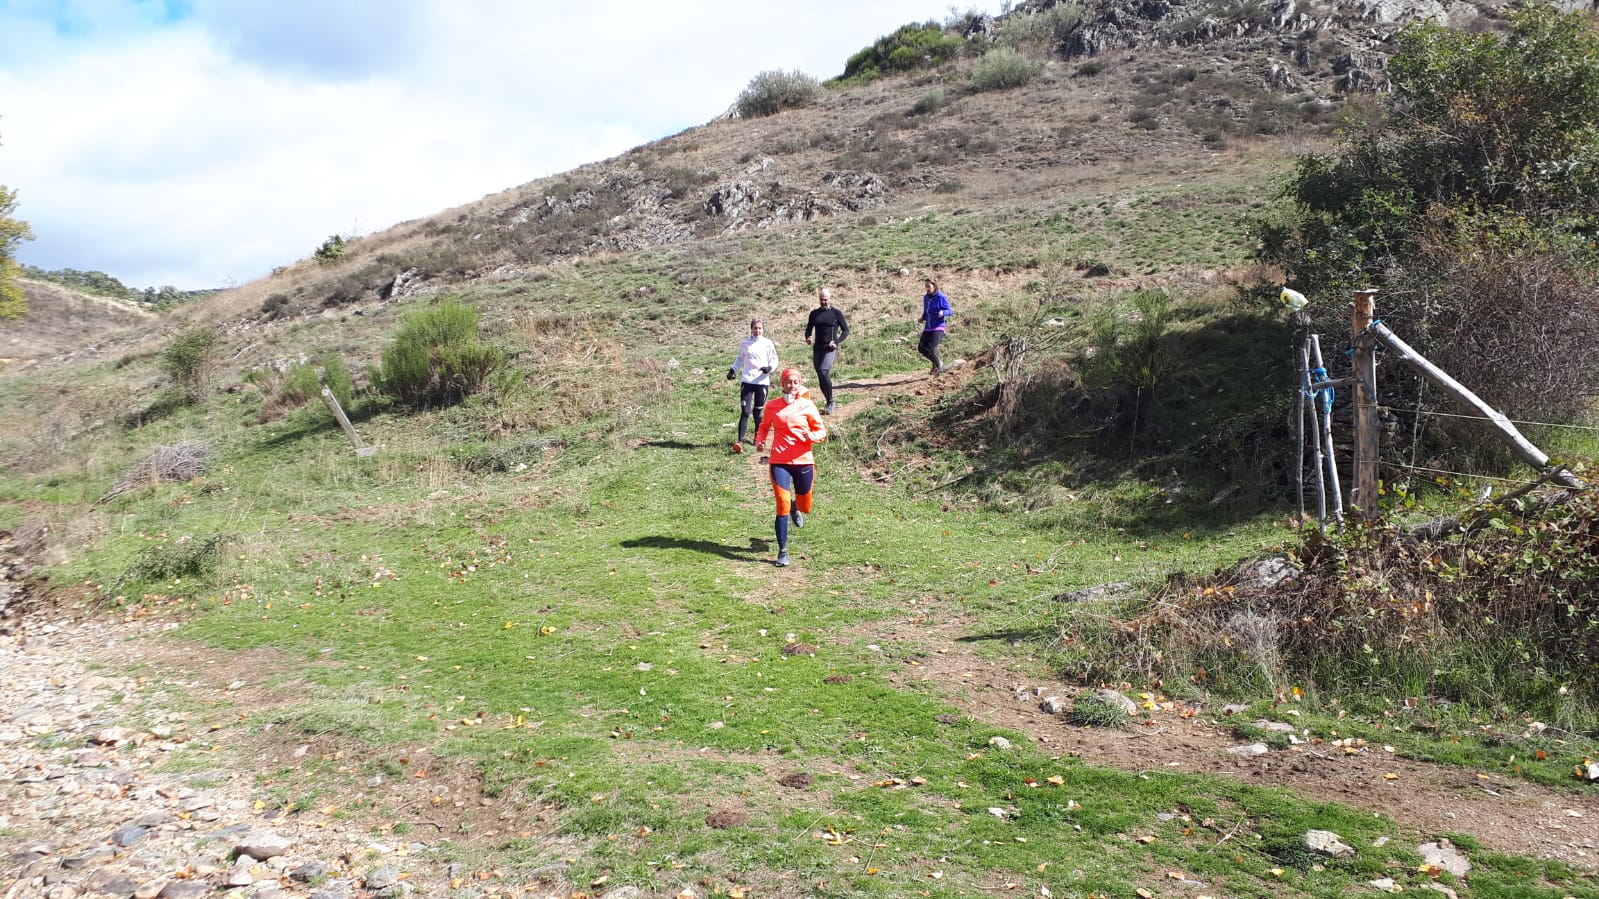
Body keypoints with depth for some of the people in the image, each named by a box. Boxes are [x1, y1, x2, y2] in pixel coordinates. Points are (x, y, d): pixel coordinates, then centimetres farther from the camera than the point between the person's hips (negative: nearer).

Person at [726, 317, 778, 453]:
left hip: (762, 381, 0)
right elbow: (740, 358, 23)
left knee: (758, 412, 7)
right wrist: (733, 369, 10)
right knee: (745, 412, -10)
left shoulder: (768, 343, 3)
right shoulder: (744, 343, 8)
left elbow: (774, 360, 7)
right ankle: (740, 441, -14)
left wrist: (769, 368, -13)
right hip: (747, 380, 0)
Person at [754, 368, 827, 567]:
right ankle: (782, 551, -3)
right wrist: (760, 440, -1)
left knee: (805, 507, 12)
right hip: (779, 461, -1)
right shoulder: (772, 406, 3)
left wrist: (813, 436, -18)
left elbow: (822, 431, 4)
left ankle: (796, 507, 53)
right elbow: (764, 426, 20)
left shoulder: (807, 405, 0)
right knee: (783, 504, -12)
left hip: (803, 461, 1)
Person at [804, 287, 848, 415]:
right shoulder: (814, 313, 11)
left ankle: (830, 402, -13)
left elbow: (846, 330, 1)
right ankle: (829, 404, 19)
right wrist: (808, 338, -4)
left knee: (824, 372, -23)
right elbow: (809, 328, 19)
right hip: (817, 348, 5)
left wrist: (837, 342, -14)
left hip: (830, 349, -5)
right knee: (820, 377, 6)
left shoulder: (836, 313, -1)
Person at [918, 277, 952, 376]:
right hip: (928, 327, 7)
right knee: (921, 348, -4)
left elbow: (950, 311, -8)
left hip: (938, 327, -7)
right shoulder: (926, 297, 10)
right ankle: (937, 362, 20)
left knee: (931, 348, -19)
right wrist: (922, 318, 7)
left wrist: (943, 312, -28)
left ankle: (938, 365, 11)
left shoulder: (941, 298, -10)